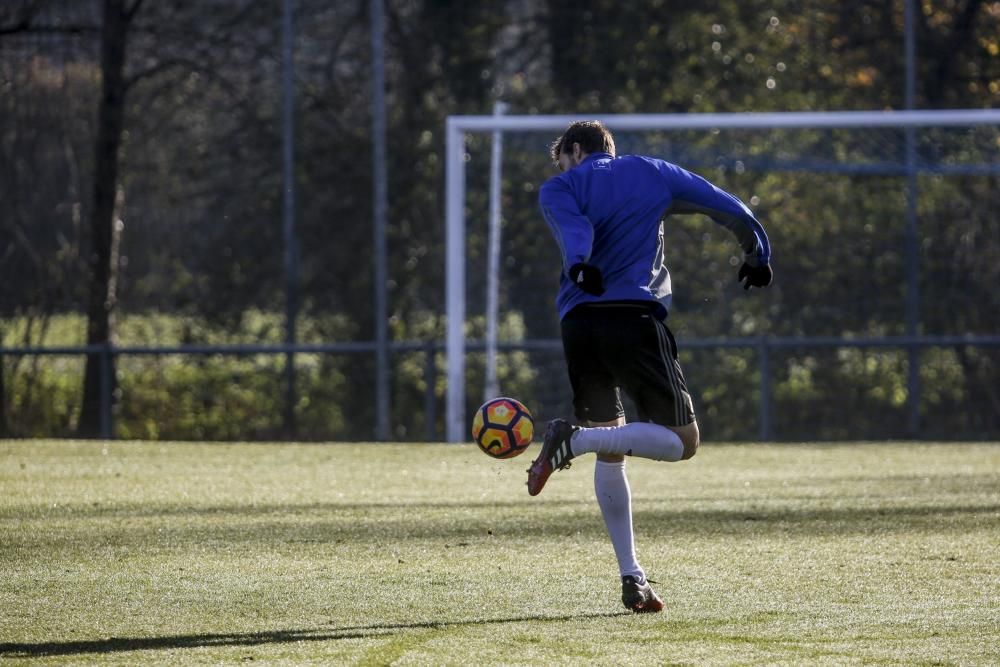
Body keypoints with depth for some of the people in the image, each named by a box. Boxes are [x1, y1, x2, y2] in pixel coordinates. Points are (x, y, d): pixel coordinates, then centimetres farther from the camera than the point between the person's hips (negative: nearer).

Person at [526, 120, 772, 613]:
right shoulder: (653, 174, 21)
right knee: (683, 441, 1)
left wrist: (579, 264, -28)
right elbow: (730, 209, 22)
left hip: (578, 324, 2)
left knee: (610, 452, 14)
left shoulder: (559, 188, 16)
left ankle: (631, 578, 7)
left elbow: (572, 226, -7)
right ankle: (575, 439, -20)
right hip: (634, 317, -2)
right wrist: (757, 255, 39)